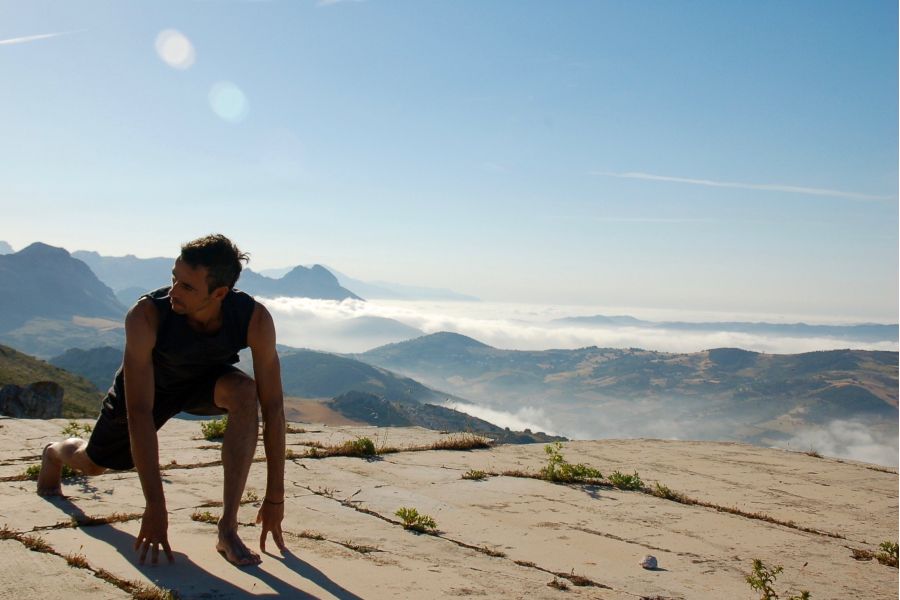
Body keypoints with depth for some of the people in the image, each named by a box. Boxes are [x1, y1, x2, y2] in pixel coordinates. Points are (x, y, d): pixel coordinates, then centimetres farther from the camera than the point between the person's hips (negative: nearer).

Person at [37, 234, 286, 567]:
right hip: (148, 383, 0)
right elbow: (139, 413, -39)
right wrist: (155, 506, -39)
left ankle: (228, 528, -26)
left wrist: (275, 498, -30)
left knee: (244, 392, -35)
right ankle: (54, 453, 60)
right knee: (93, 463, 19)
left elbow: (273, 407, -31)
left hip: (206, 379, 0)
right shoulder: (146, 315, -40)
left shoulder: (255, 319, -37)